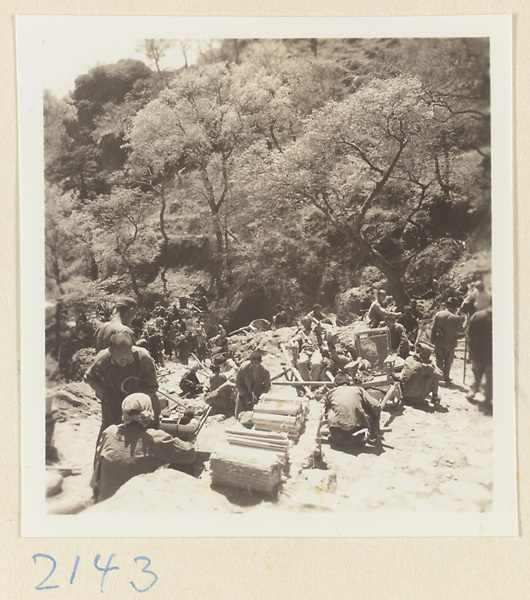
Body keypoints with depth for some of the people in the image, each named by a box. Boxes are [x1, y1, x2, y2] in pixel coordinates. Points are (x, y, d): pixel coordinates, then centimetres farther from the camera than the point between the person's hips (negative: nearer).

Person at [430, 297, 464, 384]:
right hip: (450, 343, -2)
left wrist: (432, 340, 7)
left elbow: (433, 329, -2)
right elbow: (461, 330, -3)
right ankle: (446, 378, 16)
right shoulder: (456, 318, -15)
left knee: (439, 361, 13)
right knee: (448, 361, 12)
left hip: (439, 342, 2)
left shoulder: (438, 314, -6)